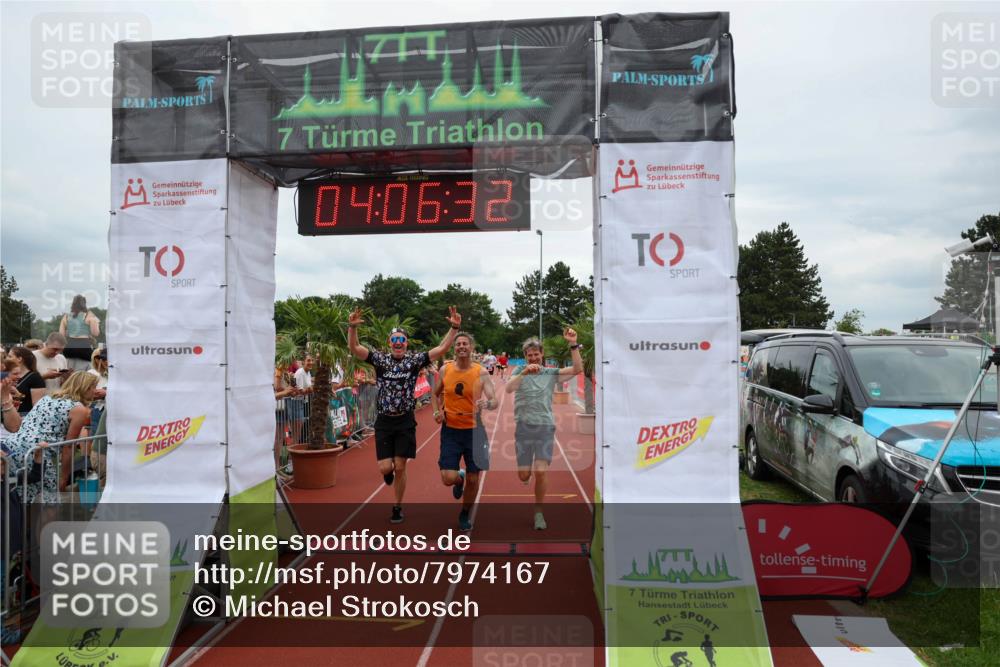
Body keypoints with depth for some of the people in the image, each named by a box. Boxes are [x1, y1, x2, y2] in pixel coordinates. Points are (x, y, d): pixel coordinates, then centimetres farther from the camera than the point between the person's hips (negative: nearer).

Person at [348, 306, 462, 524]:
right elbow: (354, 347, -11)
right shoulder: (380, 359, -1)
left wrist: (454, 328, -18)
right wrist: (352, 326, -27)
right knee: (385, 468, -3)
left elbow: (442, 349, -8)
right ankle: (389, 470, 36)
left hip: (405, 422, 0)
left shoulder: (414, 360, -1)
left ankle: (398, 507, 24)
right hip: (384, 422, 0)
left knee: (400, 468, 4)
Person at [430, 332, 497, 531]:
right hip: (450, 430, 1)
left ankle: (465, 515, 34)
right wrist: (437, 411, -2)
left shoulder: (481, 372, -7)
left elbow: (494, 401, -14)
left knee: (473, 479, 6)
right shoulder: (445, 369, -1)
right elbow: (435, 394, 16)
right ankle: (459, 479, 29)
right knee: (448, 479, -10)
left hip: (474, 430, -1)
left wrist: (487, 404, -37)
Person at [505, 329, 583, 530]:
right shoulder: (520, 372, 3)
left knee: (541, 472, -8)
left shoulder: (551, 373, 6)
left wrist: (573, 344, -15)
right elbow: (508, 388, -17)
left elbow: (577, 369, -5)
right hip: (523, 427, 0)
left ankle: (538, 512, 11)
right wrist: (524, 373, -33)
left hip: (545, 427, 0)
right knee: (524, 475, 3)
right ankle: (528, 466, 42)